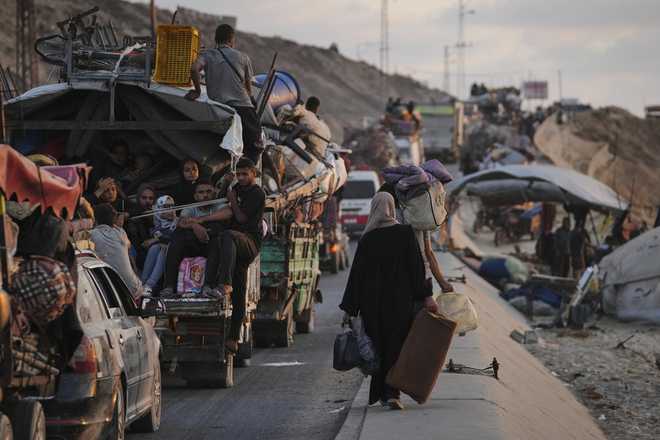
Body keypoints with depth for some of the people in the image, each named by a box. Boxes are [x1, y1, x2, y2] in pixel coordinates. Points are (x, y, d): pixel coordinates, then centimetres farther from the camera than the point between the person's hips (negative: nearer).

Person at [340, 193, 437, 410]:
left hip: (373, 301, 1)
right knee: (397, 345, 2)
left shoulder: (367, 239, -2)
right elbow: (416, 267, -7)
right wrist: (426, 296, -4)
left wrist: (350, 308, 4)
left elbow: (357, 273, 0)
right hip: (400, 300, -1)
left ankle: (380, 392, 18)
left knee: (378, 346, 13)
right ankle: (392, 392, -10)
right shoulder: (405, 233, -4)